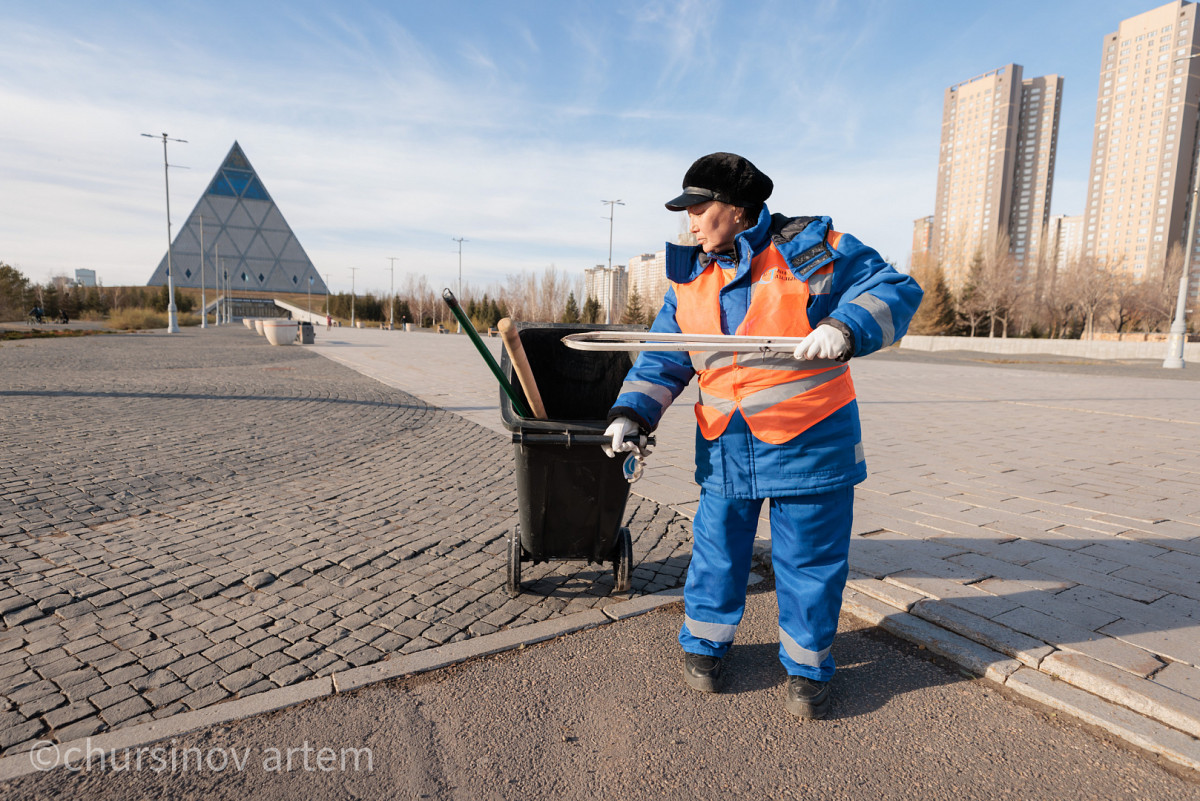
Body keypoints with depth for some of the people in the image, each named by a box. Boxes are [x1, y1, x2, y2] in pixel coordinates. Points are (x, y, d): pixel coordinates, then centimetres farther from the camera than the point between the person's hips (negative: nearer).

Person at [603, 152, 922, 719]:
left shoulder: (809, 248, -5)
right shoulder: (688, 278, 8)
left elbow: (894, 288, -6)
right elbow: (662, 360, 9)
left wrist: (846, 327, -26)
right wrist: (631, 414, -5)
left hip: (809, 443, -3)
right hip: (725, 447, 4)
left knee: (808, 558, 8)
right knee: (716, 547, 11)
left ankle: (806, 667, 29)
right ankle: (702, 644, 34)